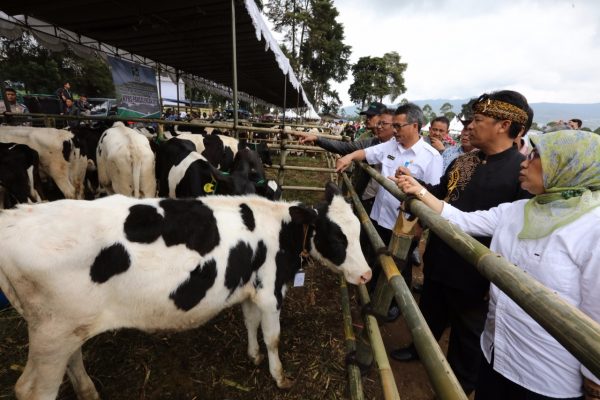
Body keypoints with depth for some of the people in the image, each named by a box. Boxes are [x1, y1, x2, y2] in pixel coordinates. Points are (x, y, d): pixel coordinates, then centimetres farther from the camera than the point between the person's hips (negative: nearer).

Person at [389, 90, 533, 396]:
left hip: (475, 272, -6)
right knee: (430, 311, 26)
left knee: (467, 330, 18)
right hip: (439, 259, 6)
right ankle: (420, 348, 52)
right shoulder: (462, 161, 3)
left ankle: (461, 383, 43)